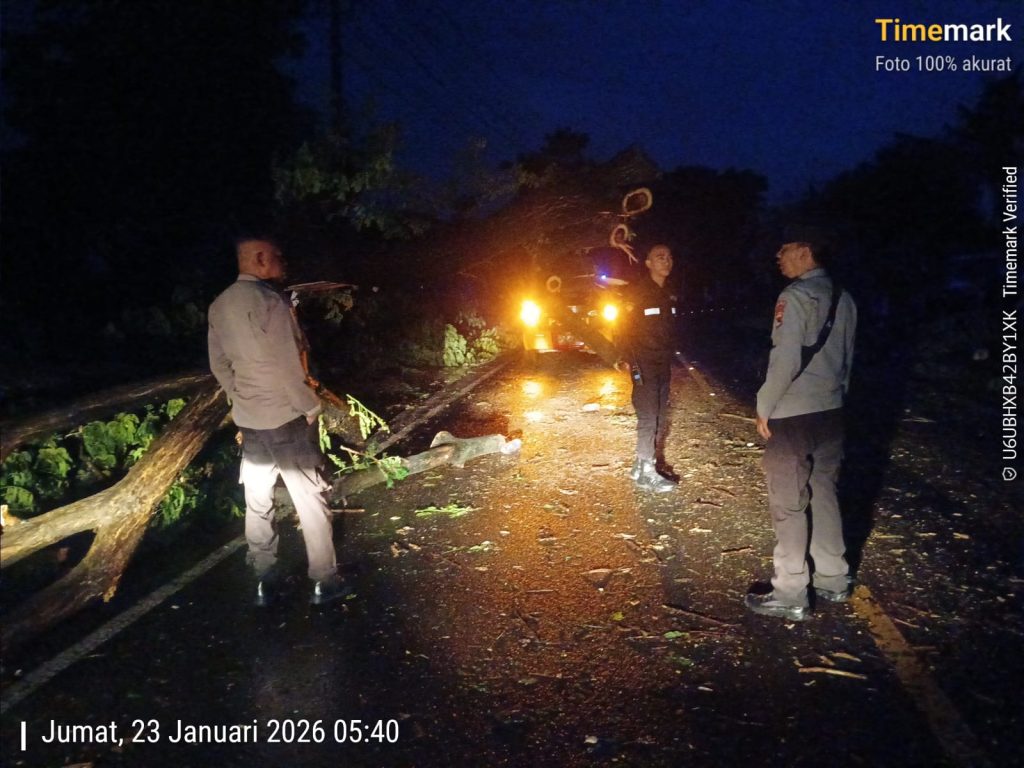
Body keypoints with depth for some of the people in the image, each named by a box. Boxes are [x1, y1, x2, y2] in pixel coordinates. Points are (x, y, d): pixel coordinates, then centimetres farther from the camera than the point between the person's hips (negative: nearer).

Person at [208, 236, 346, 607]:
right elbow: (287, 364, -20)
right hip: (286, 416, -7)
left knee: (257, 501, 14)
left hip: (248, 418, 8)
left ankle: (264, 582, 24)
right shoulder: (269, 301, -19)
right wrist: (310, 405, -9)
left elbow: (219, 364, 12)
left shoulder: (219, 306, 6)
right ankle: (324, 581, 12)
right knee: (309, 499, 3)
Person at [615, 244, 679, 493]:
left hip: (664, 365, 7)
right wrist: (628, 360, -15)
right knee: (648, 418, -6)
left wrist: (671, 357, 10)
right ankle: (646, 473, 3)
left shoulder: (669, 295, 12)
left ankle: (641, 465, 20)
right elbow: (625, 328, -10)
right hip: (644, 366, -7)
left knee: (660, 419, 9)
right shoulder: (637, 292, -8)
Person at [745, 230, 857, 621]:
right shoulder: (843, 298, 10)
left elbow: (786, 361, -20)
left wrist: (764, 406, -10)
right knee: (824, 494, 17)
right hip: (831, 412, 8)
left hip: (793, 414, -8)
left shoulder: (796, 296, -15)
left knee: (788, 503, 0)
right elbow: (847, 357, 14)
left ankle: (790, 596, 8)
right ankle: (833, 580, 28)